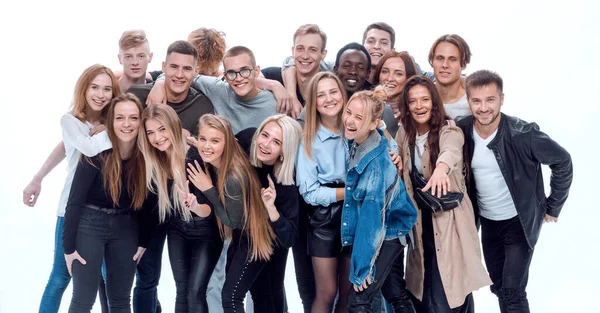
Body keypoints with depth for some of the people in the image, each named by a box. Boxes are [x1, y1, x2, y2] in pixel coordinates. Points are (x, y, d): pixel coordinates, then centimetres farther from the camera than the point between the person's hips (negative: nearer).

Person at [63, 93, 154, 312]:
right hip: (89, 224, -4)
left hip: (126, 228, 4)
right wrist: (68, 246, -13)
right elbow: (75, 201, -14)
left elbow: (147, 203, 4)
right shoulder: (96, 153, -18)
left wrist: (143, 241, 6)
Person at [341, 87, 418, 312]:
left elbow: (372, 216, -26)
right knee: (396, 295, 19)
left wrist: (361, 268, -22)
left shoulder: (376, 162, -28)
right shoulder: (357, 143, -7)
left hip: (387, 234, -8)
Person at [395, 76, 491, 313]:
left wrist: (441, 167, -58)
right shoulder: (405, 134, 5)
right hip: (420, 223, 6)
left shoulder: (449, 130, -13)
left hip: (449, 222, -6)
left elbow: (451, 151, -37)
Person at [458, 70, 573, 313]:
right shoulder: (462, 133, -12)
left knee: (512, 291, -9)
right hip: (487, 222, 5)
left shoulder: (524, 134, -24)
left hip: (520, 222, -4)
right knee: (499, 287, 17)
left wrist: (553, 207, -6)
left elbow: (562, 162, -11)